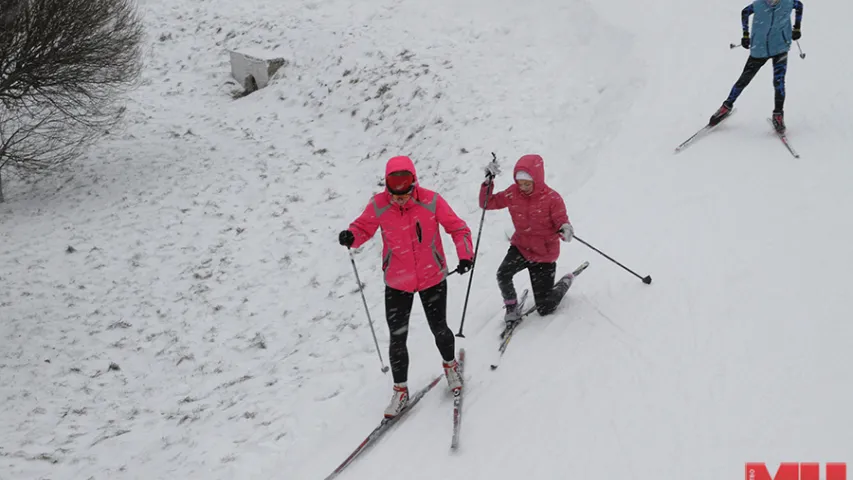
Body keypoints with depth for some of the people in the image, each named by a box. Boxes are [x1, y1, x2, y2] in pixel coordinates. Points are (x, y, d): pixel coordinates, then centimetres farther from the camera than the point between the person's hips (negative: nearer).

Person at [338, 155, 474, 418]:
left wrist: (465, 255, -22)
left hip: (433, 278, -1)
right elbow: (363, 227, -2)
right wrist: (351, 237, -24)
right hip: (397, 283, 1)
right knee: (397, 338, 5)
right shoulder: (378, 206, -17)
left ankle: (450, 364, 44)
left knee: (439, 329, 12)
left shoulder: (431, 201, -19)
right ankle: (400, 390, 24)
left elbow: (457, 228, -9)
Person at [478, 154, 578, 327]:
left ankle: (565, 282, 35)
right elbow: (487, 203, -2)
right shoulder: (513, 193, -8)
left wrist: (565, 229, -39)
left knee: (545, 309, 3)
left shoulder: (552, 198, -18)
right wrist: (488, 182, -17)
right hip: (521, 247, 3)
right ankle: (512, 309, -2)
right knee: (503, 274, -31)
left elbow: (561, 221, -15)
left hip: (545, 254, -3)